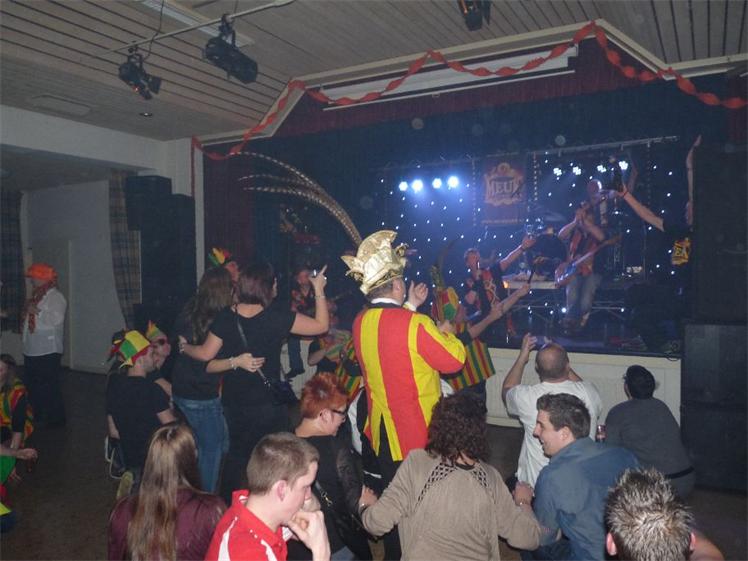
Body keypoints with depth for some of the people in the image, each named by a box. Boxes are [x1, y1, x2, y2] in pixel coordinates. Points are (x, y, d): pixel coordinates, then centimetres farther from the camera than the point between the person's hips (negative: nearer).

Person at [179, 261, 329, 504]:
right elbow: (321, 325, -15)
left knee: (237, 454, 22)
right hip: (267, 402, -4)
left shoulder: (226, 317, -9)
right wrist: (319, 290, -4)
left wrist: (184, 347, 16)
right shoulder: (276, 317, -19)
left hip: (234, 401, 4)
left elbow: (206, 354, -3)